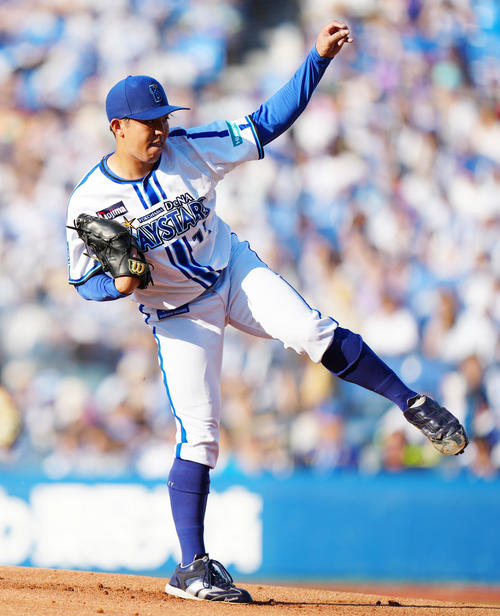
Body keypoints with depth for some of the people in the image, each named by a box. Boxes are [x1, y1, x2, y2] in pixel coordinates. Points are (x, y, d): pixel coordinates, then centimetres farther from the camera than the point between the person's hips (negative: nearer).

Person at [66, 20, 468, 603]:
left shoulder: (189, 149, -12)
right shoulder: (89, 202, -17)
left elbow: (266, 123, -10)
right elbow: (83, 281, -7)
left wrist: (318, 57, -19)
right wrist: (119, 285, -30)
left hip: (235, 271, 2)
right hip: (178, 314, -2)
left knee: (314, 333, -24)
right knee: (198, 435, -7)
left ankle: (412, 403, -5)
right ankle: (191, 568, 0)